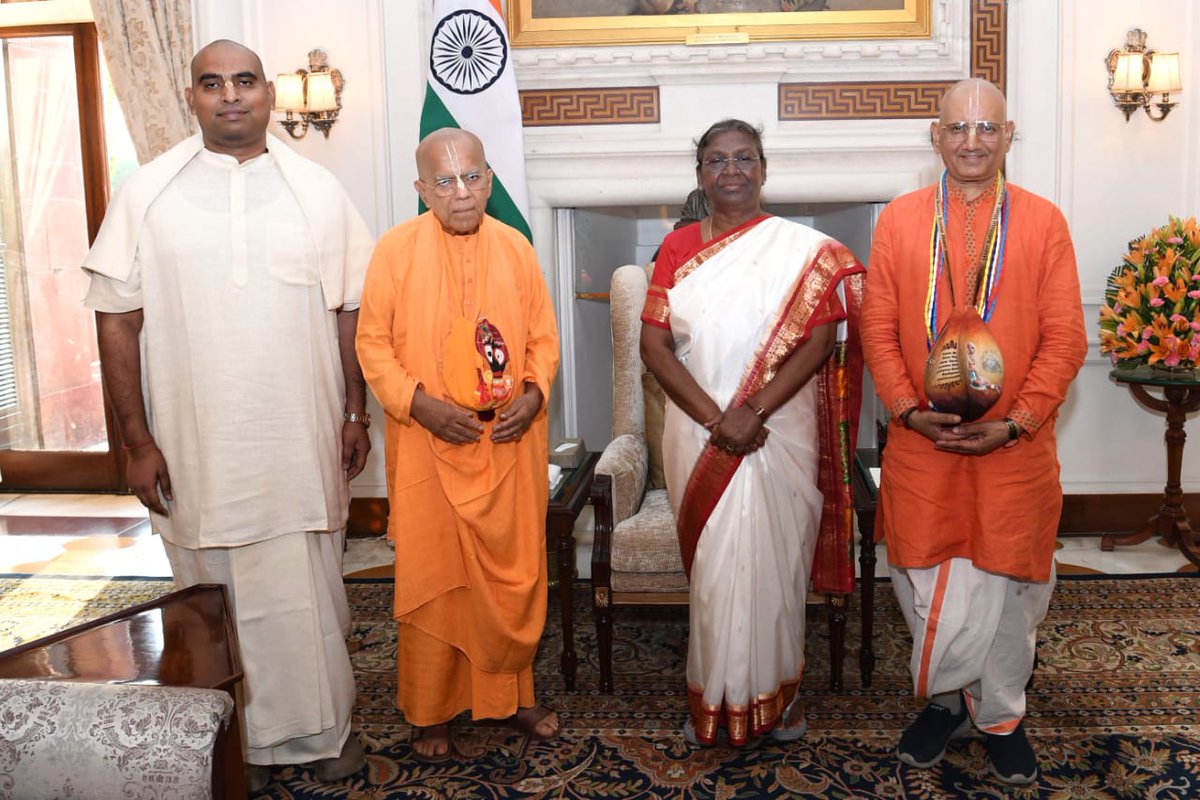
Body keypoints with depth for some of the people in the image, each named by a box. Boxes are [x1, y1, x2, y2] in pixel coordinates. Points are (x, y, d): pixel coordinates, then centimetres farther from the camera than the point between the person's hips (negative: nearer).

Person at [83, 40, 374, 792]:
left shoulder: (318, 189, 3)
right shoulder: (147, 193, 0)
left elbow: (350, 310, 7)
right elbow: (117, 321, -1)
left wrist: (356, 414, 5)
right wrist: (138, 441, -4)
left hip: (304, 441, 1)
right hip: (198, 446, 0)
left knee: (313, 589, 11)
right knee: (220, 596, 10)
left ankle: (327, 723, 30)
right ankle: (244, 737, 29)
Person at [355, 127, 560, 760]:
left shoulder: (514, 246, 3)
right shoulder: (396, 250, -5)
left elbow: (543, 335, 9)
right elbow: (373, 343, -3)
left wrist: (534, 393, -8)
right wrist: (419, 404, -16)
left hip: (509, 444, 3)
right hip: (427, 447, -2)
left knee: (514, 574, 10)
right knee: (430, 576, 7)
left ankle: (511, 694, 31)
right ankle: (429, 711, 25)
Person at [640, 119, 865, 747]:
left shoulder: (804, 249, 0)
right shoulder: (678, 248, 4)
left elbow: (818, 342, -8)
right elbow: (653, 345, -2)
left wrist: (753, 412, -18)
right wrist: (715, 418, -14)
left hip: (780, 431, -1)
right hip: (699, 432, 2)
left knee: (774, 559, 7)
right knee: (711, 564, 8)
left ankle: (776, 690, 27)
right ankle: (714, 696, 25)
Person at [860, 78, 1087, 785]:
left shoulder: (1043, 222, 0)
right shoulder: (899, 220, 3)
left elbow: (1065, 338, -2)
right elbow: (879, 329, 2)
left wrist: (1016, 421, -13)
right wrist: (909, 408, -11)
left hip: (1015, 447, 0)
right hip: (922, 442, 1)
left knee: (1010, 582, 10)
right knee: (926, 580, 9)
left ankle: (1000, 715, 32)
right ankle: (947, 700, 33)